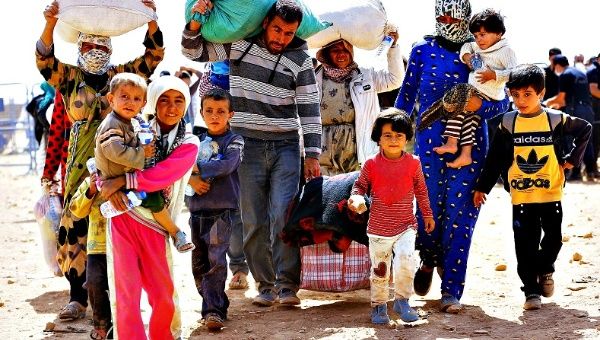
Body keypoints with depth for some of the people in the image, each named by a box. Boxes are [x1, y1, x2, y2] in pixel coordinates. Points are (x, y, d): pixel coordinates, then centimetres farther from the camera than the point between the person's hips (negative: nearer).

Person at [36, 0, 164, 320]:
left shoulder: (120, 75, 12)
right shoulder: (70, 77, 10)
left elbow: (153, 55, 7)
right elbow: (45, 60, -6)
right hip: (81, 162, 0)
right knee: (75, 225, -4)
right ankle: (77, 296, 4)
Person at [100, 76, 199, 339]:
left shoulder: (188, 144, 3)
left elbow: (162, 175, -12)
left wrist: (123, 181, -17)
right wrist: (110, 188, -12)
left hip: (155, 223, 0)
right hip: (122, 216, 0)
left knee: (163, 293, 1)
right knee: (125, 292, -5)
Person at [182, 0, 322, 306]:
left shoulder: (300, 60, 2)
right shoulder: (239, 44, 3)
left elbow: (309, 109, 1)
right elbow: (193, 51, 9)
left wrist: (312, 154, -5)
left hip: (285, 146, -1)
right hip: (247, 146, 1)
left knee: (283, 215, -12)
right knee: (253, 221, 1)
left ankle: (287, 285, -6)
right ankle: (265, 285, 9)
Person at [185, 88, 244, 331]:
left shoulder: (234, 141, 2)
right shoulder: (197, 140, 14)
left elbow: (226, 165, -15)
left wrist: (197, 168, -15)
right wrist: (191, 178, -15)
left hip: (221, 209, -5)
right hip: (196, 209, 5)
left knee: (216, 260, -13)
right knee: (198, 263, 9)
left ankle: (213, 310, -12)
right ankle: (216, 304, 22)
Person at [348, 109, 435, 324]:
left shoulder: (413, 164, 0)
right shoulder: (371, 165, -4)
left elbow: (421, 190, 11)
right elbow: (360, 186, 6)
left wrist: (427, 214, 17)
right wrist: (356, 199, -16)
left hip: (405, 226, 0)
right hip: (378, 228, 0)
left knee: (406, 259, -22)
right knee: (379, 270, 9)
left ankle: (402, 300, -2)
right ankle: (378, 306, 29)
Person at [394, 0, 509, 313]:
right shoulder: (422, 52, 7)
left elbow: (502, 102, 3)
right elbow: (406, 98, 13)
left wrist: (480, 106, -18)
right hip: (430, 143, 0)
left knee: (460, 215, -5)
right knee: (429, 209, -2)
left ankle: (452, 291, 2)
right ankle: (429, 261, 31)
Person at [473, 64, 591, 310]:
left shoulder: (555, 120, -4)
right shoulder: (508, 123, -1)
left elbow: (585, 129, 11)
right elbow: (495, 158, 6)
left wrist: (572, 158, 4)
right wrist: (482, 187, 7)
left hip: (551, 192, 0)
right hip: (521, 195, 0)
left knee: (554, 238, 3)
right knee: (525, 244, -1)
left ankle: (544, 270, 32)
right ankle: (531, 291, 6)